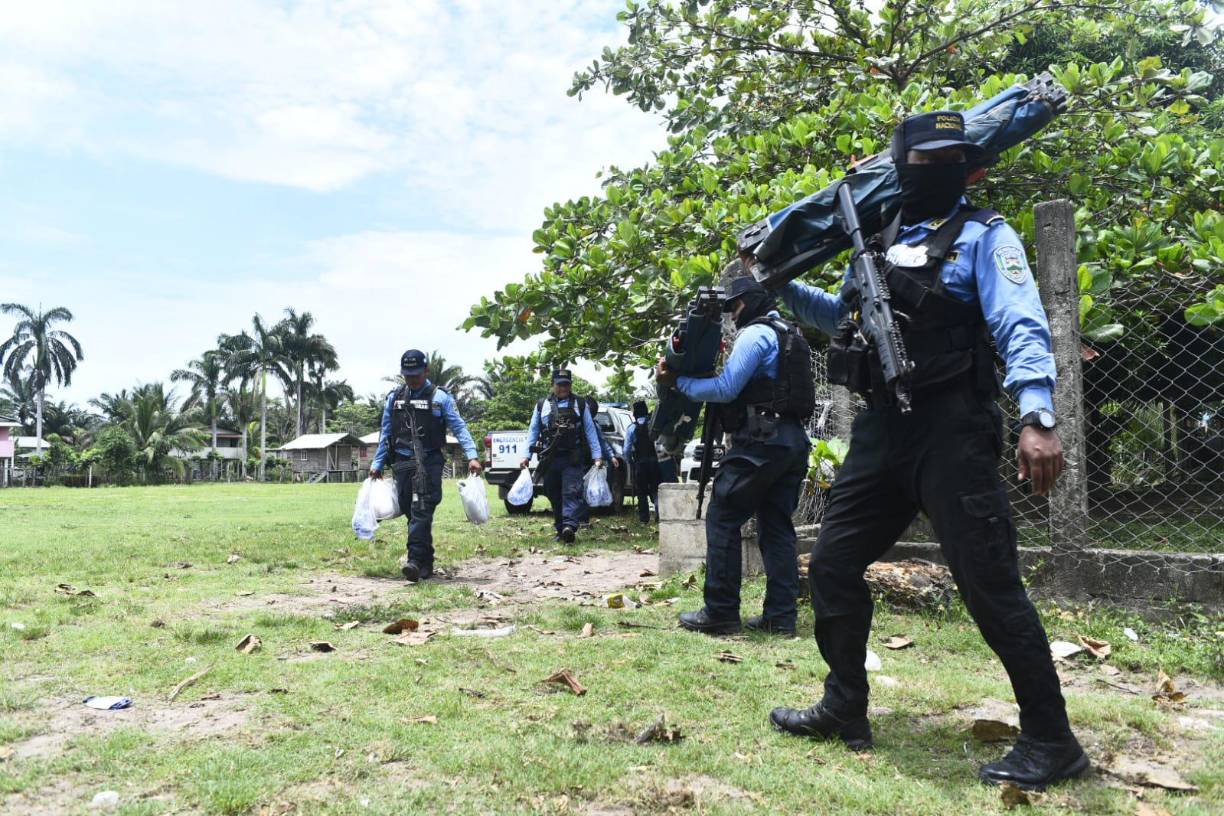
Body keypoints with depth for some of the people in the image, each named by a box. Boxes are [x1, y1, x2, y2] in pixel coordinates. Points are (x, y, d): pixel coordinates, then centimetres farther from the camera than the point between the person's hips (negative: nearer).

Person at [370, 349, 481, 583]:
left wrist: (472, 456, -15)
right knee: (410, 511, 6)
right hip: (402, 463, 4)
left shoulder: (440, 397, 1)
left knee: (421, 511, -15)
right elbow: (385, 434, 19)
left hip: (429, 462, -4)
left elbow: (459, 428, -3)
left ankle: (415, 560, -19)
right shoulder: (394, 398, 14)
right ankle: (426, 561, 18)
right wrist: (377, 464, 16)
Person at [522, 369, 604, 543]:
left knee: (572, 492, -16)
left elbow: (590, 431, 6)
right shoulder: (542, 405, 13)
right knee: (554, 496, 8)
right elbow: (533, 431, 13)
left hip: (573, 458, -2)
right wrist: (527, 456, 5)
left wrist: (597, 455, -1)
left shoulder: (580, 404, 10)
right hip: (550, 459, 3)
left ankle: (569, 527, -29)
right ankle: (560, 530, 18)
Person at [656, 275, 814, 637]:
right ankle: (780, 616, 7)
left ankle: (720, 613, -3)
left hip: (762, 441, -9)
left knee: (722, 519, -4)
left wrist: (676, 380, -6)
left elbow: (726, 389, -15)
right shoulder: (789, 335, 22)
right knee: (776, 526, 8)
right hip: (792, 440, 9)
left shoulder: (756, 333, -7)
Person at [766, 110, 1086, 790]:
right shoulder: (879, 240, 17)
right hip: (882, 429, 7)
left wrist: (1037, 416, -29)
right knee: (832, 563, 8)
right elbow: (842, 317, 33)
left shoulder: (983, 235, 0)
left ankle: (1051, 741, 11)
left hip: (951, 431, -6)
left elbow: (1021, 328, -14)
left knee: (990, 585, -6)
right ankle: (845, 709, 25)